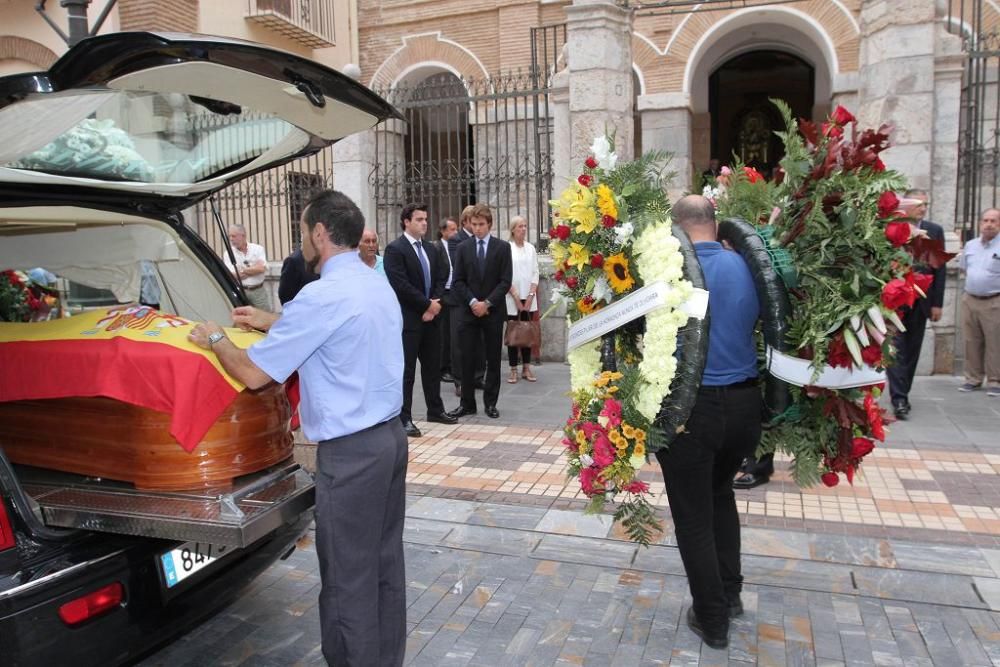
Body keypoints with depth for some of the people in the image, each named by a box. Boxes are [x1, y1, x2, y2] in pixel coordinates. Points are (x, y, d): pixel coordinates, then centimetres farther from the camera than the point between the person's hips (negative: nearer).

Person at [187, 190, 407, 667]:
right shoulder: (379, 286, 8)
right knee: (385, 560, 19)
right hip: (391, 435, 9)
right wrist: (271, 322, 28)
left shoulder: (322, 295, -19)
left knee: (349, 575, 7)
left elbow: (253, 374, -14)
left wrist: (214, 339, 5)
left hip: (350, 451, -9)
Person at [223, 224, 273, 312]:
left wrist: (242, 271, -5)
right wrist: (254, 269, -8)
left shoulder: (258, 249, 3)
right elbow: (232, 276, -8)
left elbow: (261, 268, -11)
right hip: (240, 292, -1)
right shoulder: (228, 254, 2)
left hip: (259, 291, 1)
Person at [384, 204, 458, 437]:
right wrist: (427, 304, -14)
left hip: (431, 316, 7)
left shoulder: (430, 249, 15)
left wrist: (435, 303, -5)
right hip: (408, 319, -7)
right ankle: (404, 418, 5)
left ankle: (435, 410, 27)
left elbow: (440, 279, 13)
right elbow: (400, 285, -18)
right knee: (407, 370, -1)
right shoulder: (395, 249, -9)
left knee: (433, 367, 15)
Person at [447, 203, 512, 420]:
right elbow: (458, 281, 3)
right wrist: (472, 302, -11)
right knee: (467, 359, 2)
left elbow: (505, 281, -4)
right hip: (469, 311, 1)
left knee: (493, 359, 5)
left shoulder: (503, 247, 2)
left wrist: (487, 303, -13)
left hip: (493, 311, -1)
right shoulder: (463, 248, 7)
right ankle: (467, 403, 11)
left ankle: (490, 403, 16)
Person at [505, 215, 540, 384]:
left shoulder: (531, 248, 7)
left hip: (529, 298, 4)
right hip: (512, 298, -3)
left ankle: (526, 368, 14)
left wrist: (530, 295, -4)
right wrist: (516, 297, -11)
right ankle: (513, 370, 6)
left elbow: (535, 273, 6)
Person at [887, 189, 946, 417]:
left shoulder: (935, 231, 8)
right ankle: (899, 398, -7)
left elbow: (940, 268, 6)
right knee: (896, 349, -6)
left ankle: (902, 393, 21)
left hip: (920, 300, 4)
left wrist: (937, 303, 2)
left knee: (912, 350, 9)